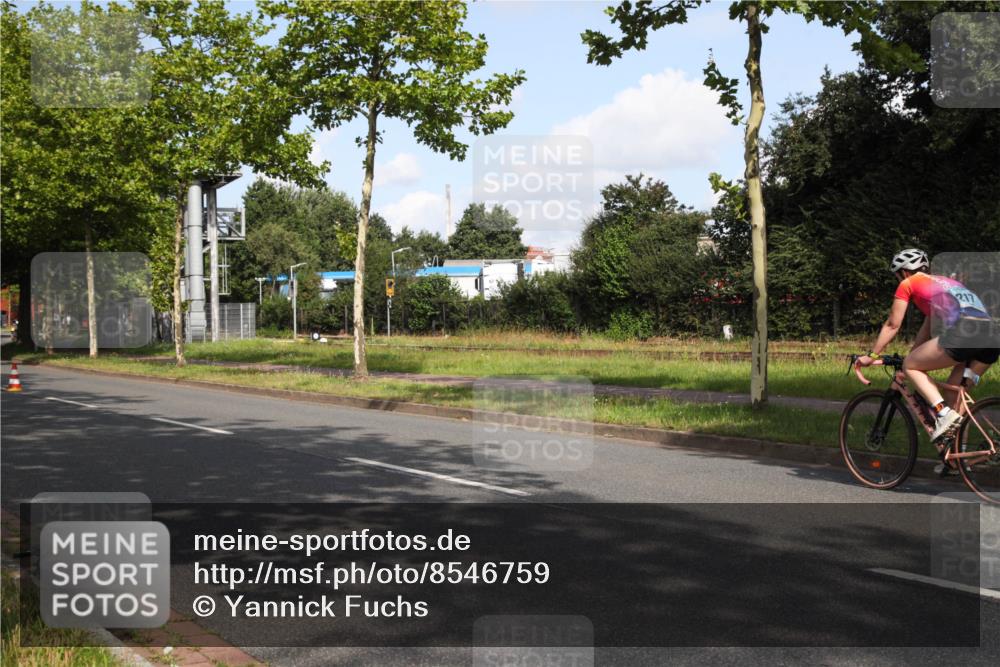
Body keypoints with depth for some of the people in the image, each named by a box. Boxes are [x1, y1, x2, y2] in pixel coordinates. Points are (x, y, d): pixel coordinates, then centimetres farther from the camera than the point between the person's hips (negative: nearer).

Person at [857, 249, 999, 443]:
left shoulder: (908, 284, 17)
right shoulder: (945, 281, 37)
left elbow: (892, 325, 19)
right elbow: (928, 328, 42)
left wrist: (871, 356, 28)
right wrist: (914, 354, 48)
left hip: (963, 332, -7)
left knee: (910, 366, 11)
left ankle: (943, 412, -7)